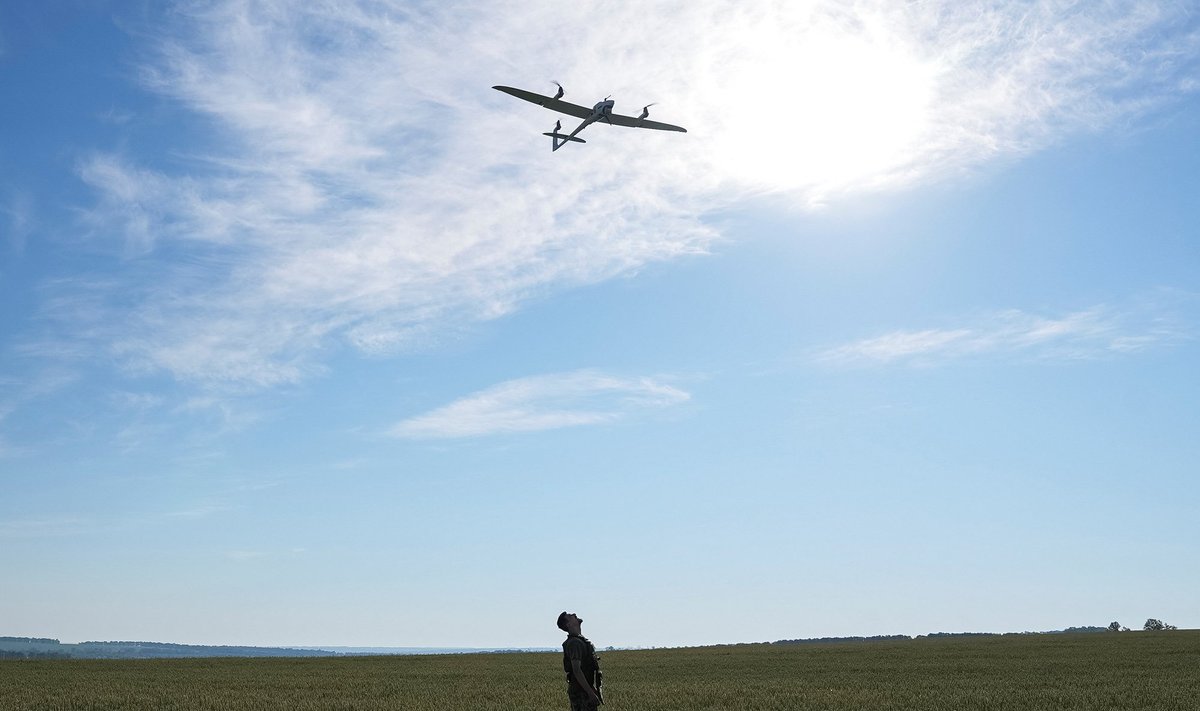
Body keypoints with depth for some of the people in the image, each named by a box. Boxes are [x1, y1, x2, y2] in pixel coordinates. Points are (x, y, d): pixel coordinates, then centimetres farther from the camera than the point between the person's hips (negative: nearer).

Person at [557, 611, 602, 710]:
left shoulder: (581, 640, 16)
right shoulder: (574, 642, -16)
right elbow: (576, 670, -23)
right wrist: (591, 693, -24)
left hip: (586, 689, 10)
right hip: (580, 692, -10)